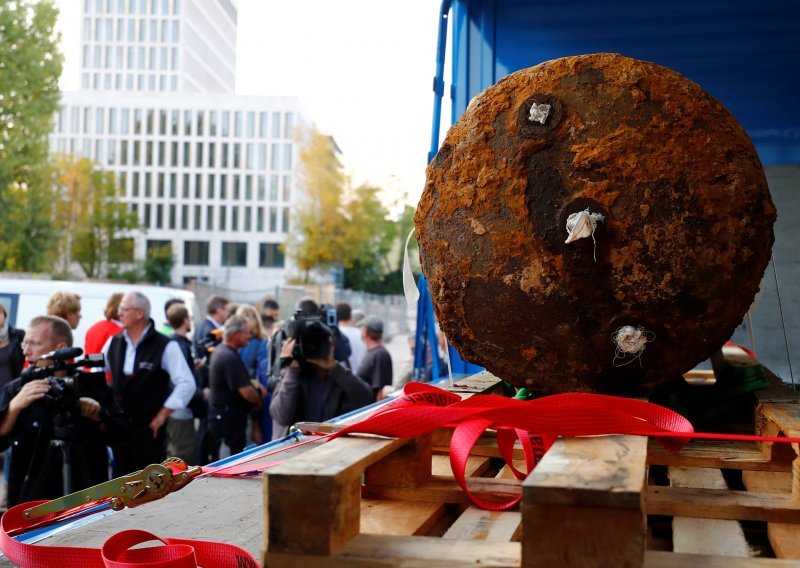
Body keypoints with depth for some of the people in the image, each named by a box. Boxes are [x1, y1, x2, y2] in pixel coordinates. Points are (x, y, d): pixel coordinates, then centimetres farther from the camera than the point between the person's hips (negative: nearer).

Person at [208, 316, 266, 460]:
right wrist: (259, 400, -3)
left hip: (218, 414, 10)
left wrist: (252, 383, 5)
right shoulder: (230, 357, -22)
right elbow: (247, 393, -24)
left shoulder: (220, 350, 9)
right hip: (229, 420, -10)